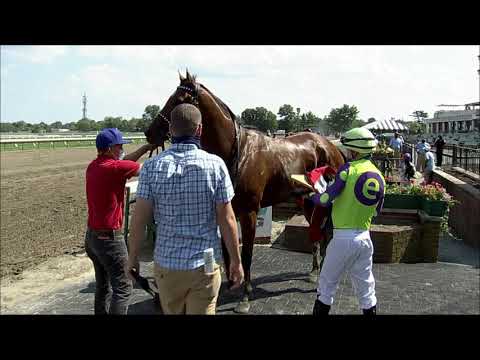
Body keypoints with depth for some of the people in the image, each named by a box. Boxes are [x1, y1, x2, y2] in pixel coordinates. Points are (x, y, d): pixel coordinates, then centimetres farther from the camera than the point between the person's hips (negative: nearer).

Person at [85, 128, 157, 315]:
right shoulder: (114, 168, -19)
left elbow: (123, 161, 17)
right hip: (109, 238, -9)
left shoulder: (93, 166, 5)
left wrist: (146, 148, 15)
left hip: (91, 236, 9)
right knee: (123, 287, 0)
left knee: (103, 285, 19)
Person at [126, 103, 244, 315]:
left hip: (166, 263, 2)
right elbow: (227, 220, -9)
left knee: (171, 312, 22)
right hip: (205, 265, -2)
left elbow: (139, 219, -6)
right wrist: (236, 262, 2)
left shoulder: (152, 166, -8)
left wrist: (132, 258, 8)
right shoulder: (215, 164, -11)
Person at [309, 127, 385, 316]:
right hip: (365, 238, 6)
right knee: (365, 285, 17)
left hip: (343, 237, -5)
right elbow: (376, 211, 15)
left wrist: (312, 196, 5)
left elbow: (326, 199, -14)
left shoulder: (348, 169, -13)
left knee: (327, 282, 10)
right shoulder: (379, 176, 7)